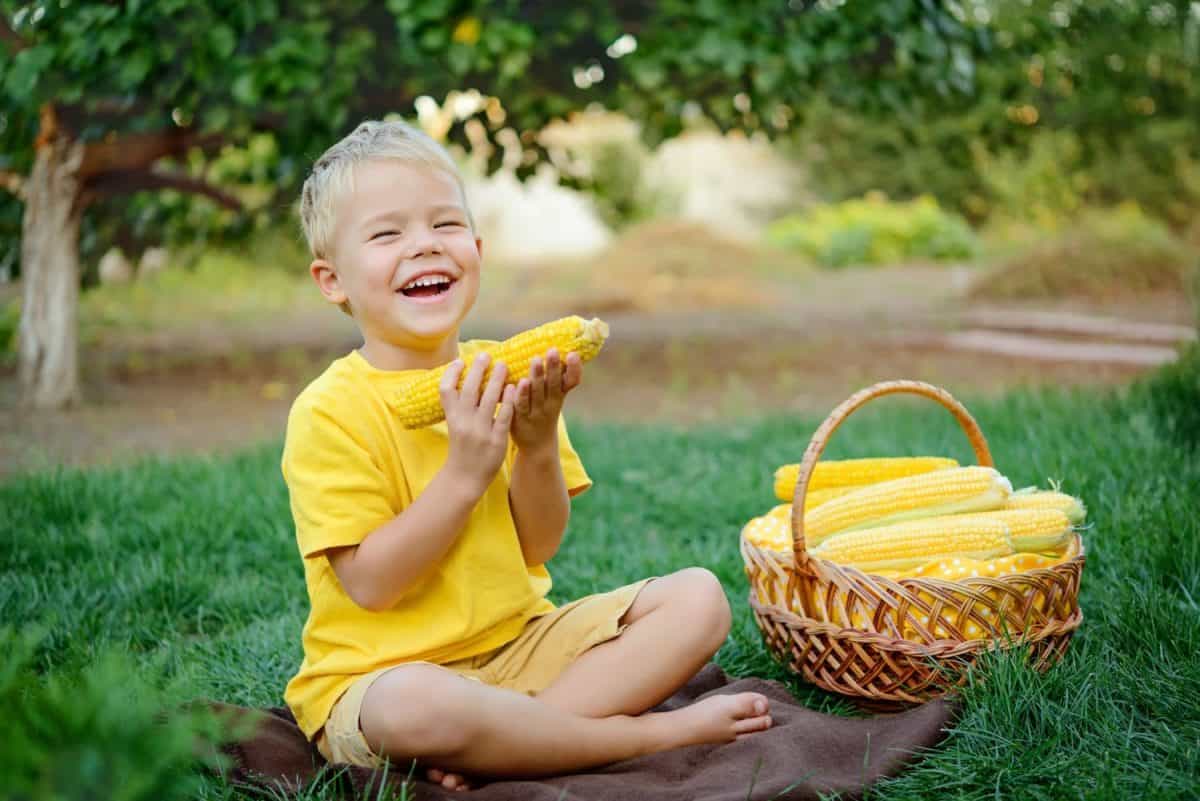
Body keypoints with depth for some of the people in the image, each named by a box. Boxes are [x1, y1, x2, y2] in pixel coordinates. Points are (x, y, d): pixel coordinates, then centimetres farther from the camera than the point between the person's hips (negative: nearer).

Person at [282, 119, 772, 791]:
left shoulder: (504, 375, 3)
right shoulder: (330, 410, -14)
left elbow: (540, 547, 2)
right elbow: (370, 585, -19)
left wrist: (538, 447, -15)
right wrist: (465, 473, -24)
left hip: (521, 642, 6)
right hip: (379, 675, -6)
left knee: (699, 597, -4)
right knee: (416, 707, -41)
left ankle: (505, 739, -19)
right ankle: (661, 732, -18)